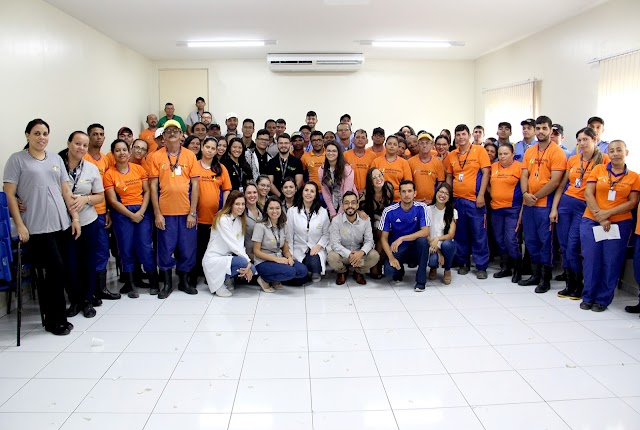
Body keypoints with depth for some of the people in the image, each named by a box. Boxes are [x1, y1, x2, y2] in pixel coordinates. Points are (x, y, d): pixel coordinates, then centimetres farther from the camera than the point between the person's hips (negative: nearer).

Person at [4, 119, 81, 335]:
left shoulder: (56, 159, 15)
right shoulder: (17, 159, 1)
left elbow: (66, 190, 15)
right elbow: (9, 195, -3)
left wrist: (75, 217, 8)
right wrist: (20, 225, -10)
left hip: (61, 224, 5)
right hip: (37, 227, -5)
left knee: (52, 271, 6)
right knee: (57, 268, -10)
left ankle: (50, 315, 19)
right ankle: (57, 320, 4)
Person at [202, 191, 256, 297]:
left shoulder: (240, 220, 7)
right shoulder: (223, 219, -17)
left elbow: (240, 245, -2)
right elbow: (233, 244, -21)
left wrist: (248, 265, -17)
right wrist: (247, 261, -20)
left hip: (226, 258, 8)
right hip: (213, 259, -8)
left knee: (251, 269, -13)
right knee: (243, 262, -28)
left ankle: (227, 278, 12)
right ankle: (220, 282, -6)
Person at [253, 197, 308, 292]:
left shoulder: (284, 226, 8)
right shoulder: (260, 226, -9)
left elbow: (285, 249, 10)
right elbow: (256, 251, -11)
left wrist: (289, 257, -13)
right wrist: (276, 259, -20)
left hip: (279, 259, 6)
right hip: (263, 262, -6)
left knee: (302, 270, -19)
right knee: (290, 272, -31)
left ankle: (275, 280, 2)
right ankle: (264, 279, -6)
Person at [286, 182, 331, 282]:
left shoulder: (323, 212, 2)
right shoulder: (292, 211, 0)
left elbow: (326, 234, 4)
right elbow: (289, 235, 1)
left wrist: (319, 245, -13)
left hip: (316, 249, 0)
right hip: (299, 250, 0)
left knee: (315, 264, -33)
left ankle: (316, 273, 6)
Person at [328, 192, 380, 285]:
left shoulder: (365, 220, -8)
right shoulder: (336, 220, -15)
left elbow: (369, 241, -11)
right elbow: (335, 244, -19)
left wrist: (361, 252, -33)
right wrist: (349, 254, -35)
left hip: (359, 253, 2)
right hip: (343, 253, -1)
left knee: (375, 256, -26)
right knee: (331, 257, -33)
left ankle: (358, 272, 8)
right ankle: (342, 272, 6)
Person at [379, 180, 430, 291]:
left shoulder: (421, 208, -10)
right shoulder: (389, 211, -11)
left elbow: (425, 232, -20)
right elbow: (384, 238, -6)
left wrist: (402, 238, -30)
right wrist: (391, 257, -21)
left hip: (415, 248, 1)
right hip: (397, 249, -1)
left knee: (422, 240, -33)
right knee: (389, 271, -29)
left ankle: (421, 280, -16)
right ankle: (400, 270, 12)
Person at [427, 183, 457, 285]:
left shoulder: (452, 212, 0)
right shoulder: (428, 210, -3)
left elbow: (451, 235, -11)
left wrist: (437, 239, -31)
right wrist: (438, 251, -17)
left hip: (447, 246, 1)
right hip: (432, 246, -1)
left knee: (446, 244, -35)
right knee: (433, 259, -34)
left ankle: (447, 271, -5)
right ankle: (433, 267, 9)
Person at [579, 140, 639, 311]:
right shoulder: (598, 169, 6)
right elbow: (588, 193, 0)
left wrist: (607, 213, -13)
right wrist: (599, 216, -9)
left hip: (620, 224, 0)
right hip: (591, 221, 0)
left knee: (611, 262, 2)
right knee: (591, 260, 2)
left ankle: (603, 299, 13)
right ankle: (588, 297, 15)